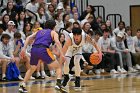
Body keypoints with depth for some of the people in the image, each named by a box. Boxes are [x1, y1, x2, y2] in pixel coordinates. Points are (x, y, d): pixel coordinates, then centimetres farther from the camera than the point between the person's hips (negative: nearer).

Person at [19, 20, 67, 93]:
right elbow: (57, 42, 0)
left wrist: (24, 49, 9)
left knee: (32, 69, 29)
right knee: (58, 67, 8)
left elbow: (29, 38, 16)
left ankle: (22, 86, 20)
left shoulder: (39, 32, 32)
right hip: (43, 49, -5)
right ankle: (58, 84, -14)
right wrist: (61, 54, -7)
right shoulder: (53, 32, 20)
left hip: (34, 49, 5)